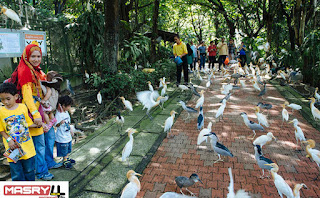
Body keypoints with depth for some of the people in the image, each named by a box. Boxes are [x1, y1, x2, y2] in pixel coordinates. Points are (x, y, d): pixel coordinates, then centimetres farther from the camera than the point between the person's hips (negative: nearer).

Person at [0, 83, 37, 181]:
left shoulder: (23, 107, -3)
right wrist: (8, 140, -12)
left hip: (27, 146, 1)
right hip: (12, 148, -1)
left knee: (29, 170, 15)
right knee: (17, 174, 7)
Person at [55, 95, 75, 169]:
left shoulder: (66, 112, 5)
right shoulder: (58, 114, -22)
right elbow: (56, 125, -25)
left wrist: (70, 130, 25)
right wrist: (60, 123, -45)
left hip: (68, 136, 9)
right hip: (62, 137, -9)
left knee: (68, 149, 23)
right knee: (64, 151, 6)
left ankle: (67, 159, 40)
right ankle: (65, 161, 22)